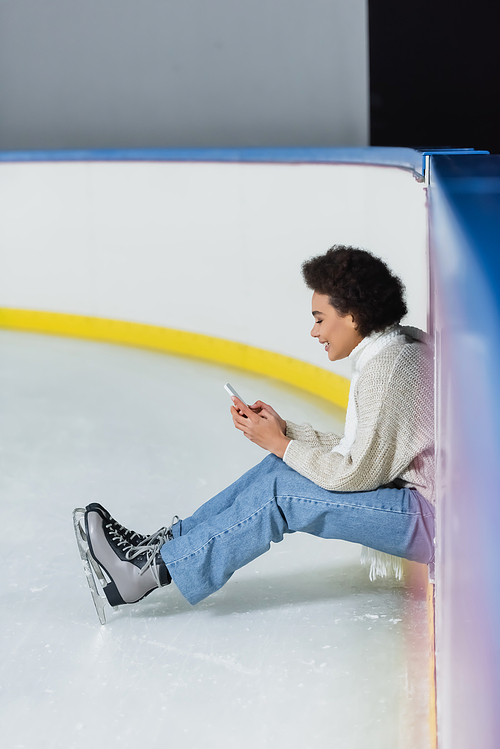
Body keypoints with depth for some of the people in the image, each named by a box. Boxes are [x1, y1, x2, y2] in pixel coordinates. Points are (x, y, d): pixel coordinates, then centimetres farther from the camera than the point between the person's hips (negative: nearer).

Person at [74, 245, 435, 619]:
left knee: (280, 492, -15)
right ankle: (159, 544, 7)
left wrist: (280, 443, -8)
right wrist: (285, 431, 3)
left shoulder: (389, 369, -21)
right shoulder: (398, 345, 10)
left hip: (430, 516, -10)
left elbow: (355, 474, -20)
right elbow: (357, 451, 12)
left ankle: (150, 571, -7)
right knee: (280, 468, 4)